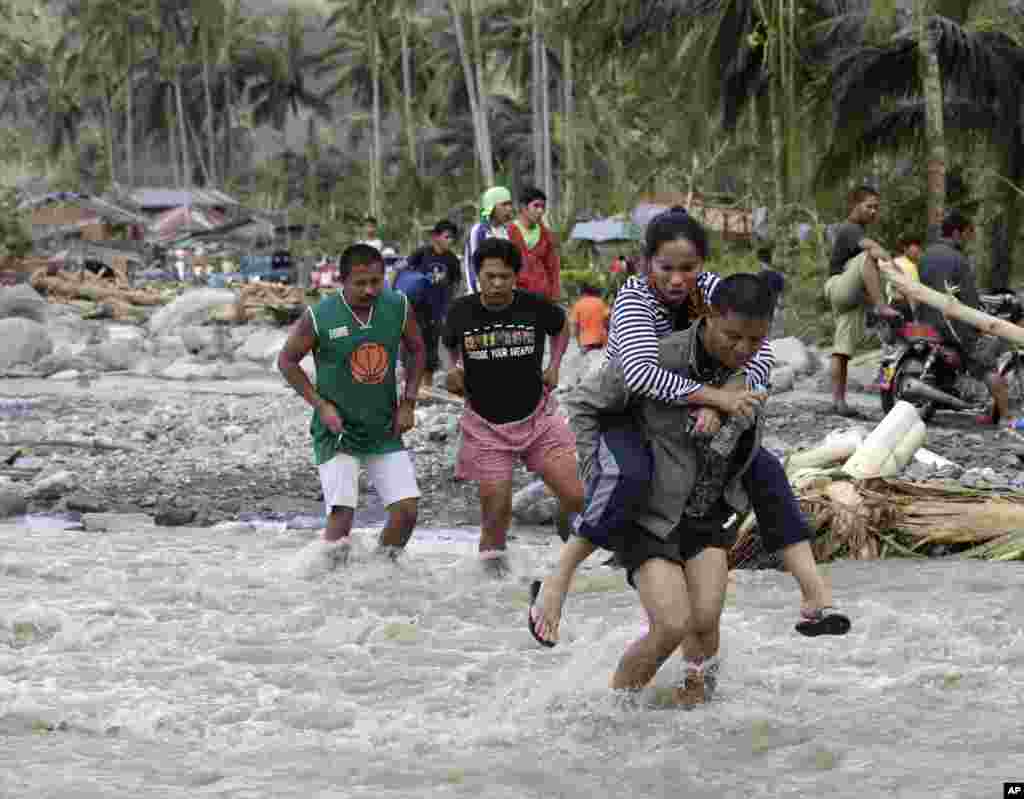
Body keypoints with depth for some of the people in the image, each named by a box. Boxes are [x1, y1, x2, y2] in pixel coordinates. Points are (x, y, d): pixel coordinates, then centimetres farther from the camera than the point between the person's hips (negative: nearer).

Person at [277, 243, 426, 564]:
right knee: (341, 514, -14)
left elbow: (416, 350, 11)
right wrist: (321, 405, -10)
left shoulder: (398, 307, -7)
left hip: (385, 429, 3)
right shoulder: (319, 317, -16)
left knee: (407, 510, -3)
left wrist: (408, 403, 3)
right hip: (337, 429, -3)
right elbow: (287, 360, -2)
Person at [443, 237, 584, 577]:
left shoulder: (535, 307, -8)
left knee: (574, 498, -7)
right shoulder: (462, 311, -8)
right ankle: (492, 560, 25)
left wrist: (554, 366, 4)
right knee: (496, 513, -3)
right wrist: (454, 373, -7)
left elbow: (561, 327, 16)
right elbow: (452, 348, 13)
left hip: (537, 417, 1)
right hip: (486, 426, 0)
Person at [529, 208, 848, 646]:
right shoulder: (634, 299, -26)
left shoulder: (711, 289, -12)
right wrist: (716, 396, -42)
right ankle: (555, 583, -27)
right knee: (630, 479, -37)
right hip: (624, 418, -5)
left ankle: (815, 596, -10)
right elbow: (641, 373, -44)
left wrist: (716, 408, -33)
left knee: (765, 470, -9)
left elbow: (760, 355, -19)